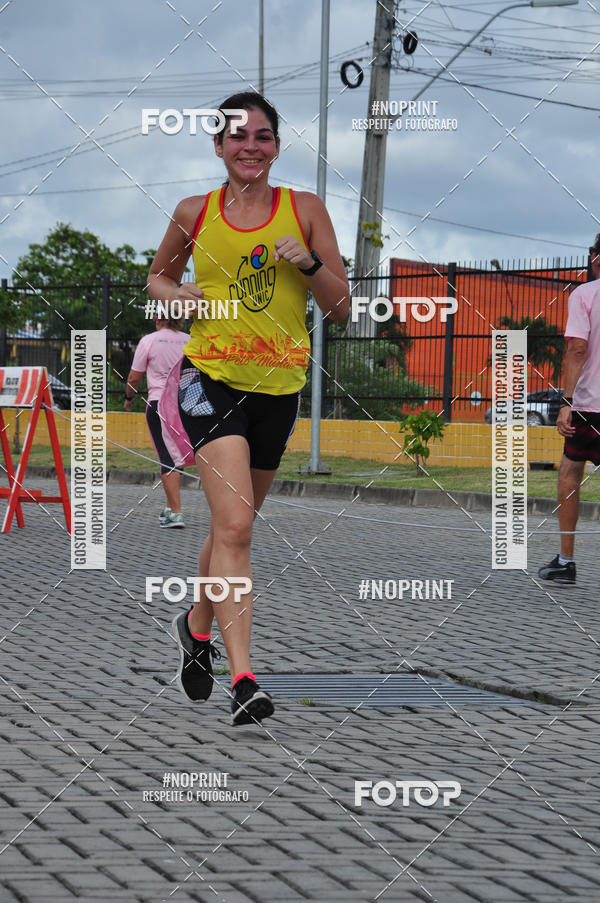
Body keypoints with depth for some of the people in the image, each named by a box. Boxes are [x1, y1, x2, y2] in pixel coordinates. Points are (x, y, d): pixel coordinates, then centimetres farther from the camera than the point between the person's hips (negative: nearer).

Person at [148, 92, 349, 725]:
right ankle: (243, 678, -23)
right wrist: (181, 296, -2)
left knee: (234, 525, 17)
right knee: (233, 524, -19)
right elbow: (156, 277, 20)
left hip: (278, 385, 3)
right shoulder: (195, 213, 4)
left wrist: (309, 263, -13)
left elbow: (341, 308, 5)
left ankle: (197, 626, 44)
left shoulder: (305, 210, 4)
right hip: (210, 377, -3)